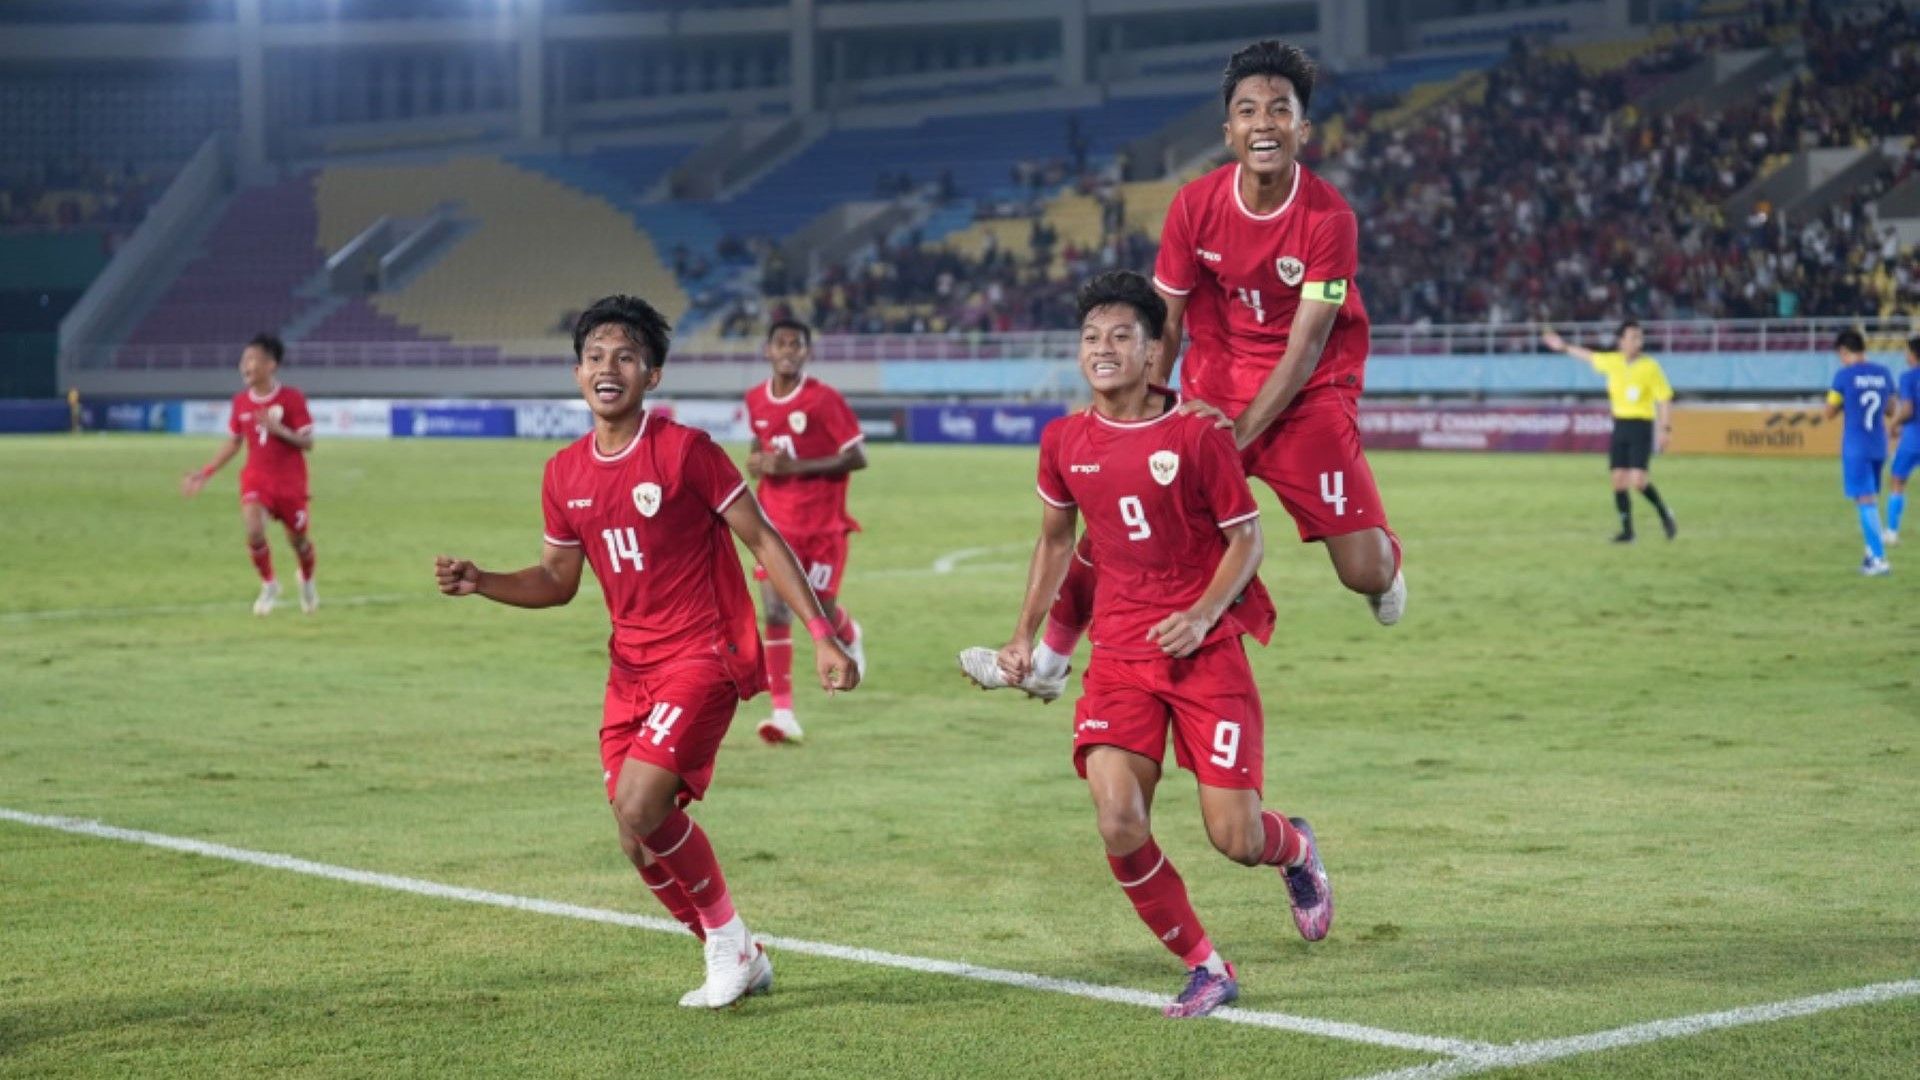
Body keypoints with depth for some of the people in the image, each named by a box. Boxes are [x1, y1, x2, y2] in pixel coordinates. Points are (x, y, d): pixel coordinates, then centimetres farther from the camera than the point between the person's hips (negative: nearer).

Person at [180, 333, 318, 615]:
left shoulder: (292, 399, -12)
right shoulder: (241, 402, 1)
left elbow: (307, 443, -12)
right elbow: (234, 443, 12)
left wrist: (279, 430, -30)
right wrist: (205, 473, 7)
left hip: (290, 480, -2)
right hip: (256, 477, 2)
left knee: (297, 538, 9)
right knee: (254, 531, -21)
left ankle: (307, 581, 42)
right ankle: (269, 585, 3)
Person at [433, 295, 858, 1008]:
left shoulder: (684, 450, -11)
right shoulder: (564, 474, 6)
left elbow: (763, 541, -7)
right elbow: (557, 580, 15)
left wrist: (821, 635, -12)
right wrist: (480, 583, -2)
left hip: (703, 656, -6)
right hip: (630, 667, 7)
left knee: (639, 808, -20)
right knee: (642, 838, 4)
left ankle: (727, 936, 2)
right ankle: (736, 962, 23)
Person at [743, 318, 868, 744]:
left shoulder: (824, 399, -13)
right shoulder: (756, 400, 4)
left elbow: (857, 457, -13)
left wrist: (796, 466, -20)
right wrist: (757, 461, -2)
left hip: (823, 524, -3)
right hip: (777, 522, 4)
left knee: (821, 610, 6)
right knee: (775, 612, -9)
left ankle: (850, 638, 45)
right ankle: (783, 712, -10)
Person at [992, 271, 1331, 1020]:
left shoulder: (1197, 433, -9)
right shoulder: (1065, 442, 3)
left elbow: (1246, 538, -3)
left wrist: (1202, 613, -18)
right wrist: (1024, 637, 16)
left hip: (1207, 653, -3)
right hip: (1119, 656, 3)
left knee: (1235, 838, -6)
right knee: (1119, 826, -15)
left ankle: (1295, 850, 34)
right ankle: (1206, 970, 6)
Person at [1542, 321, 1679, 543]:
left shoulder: (1650, 366, -9)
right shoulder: (1612, 362, 5)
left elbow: (1665, 399, -7)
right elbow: (1590, 356, 26)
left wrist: (1665, 430, -15)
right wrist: (1564, 347, 35)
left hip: (1641, 426, -5)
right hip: (1620, 425, 5)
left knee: (1638, 481, -16)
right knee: (1619, 479, 1)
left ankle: (1665, 516, 5)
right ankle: (1627, 530, 10)